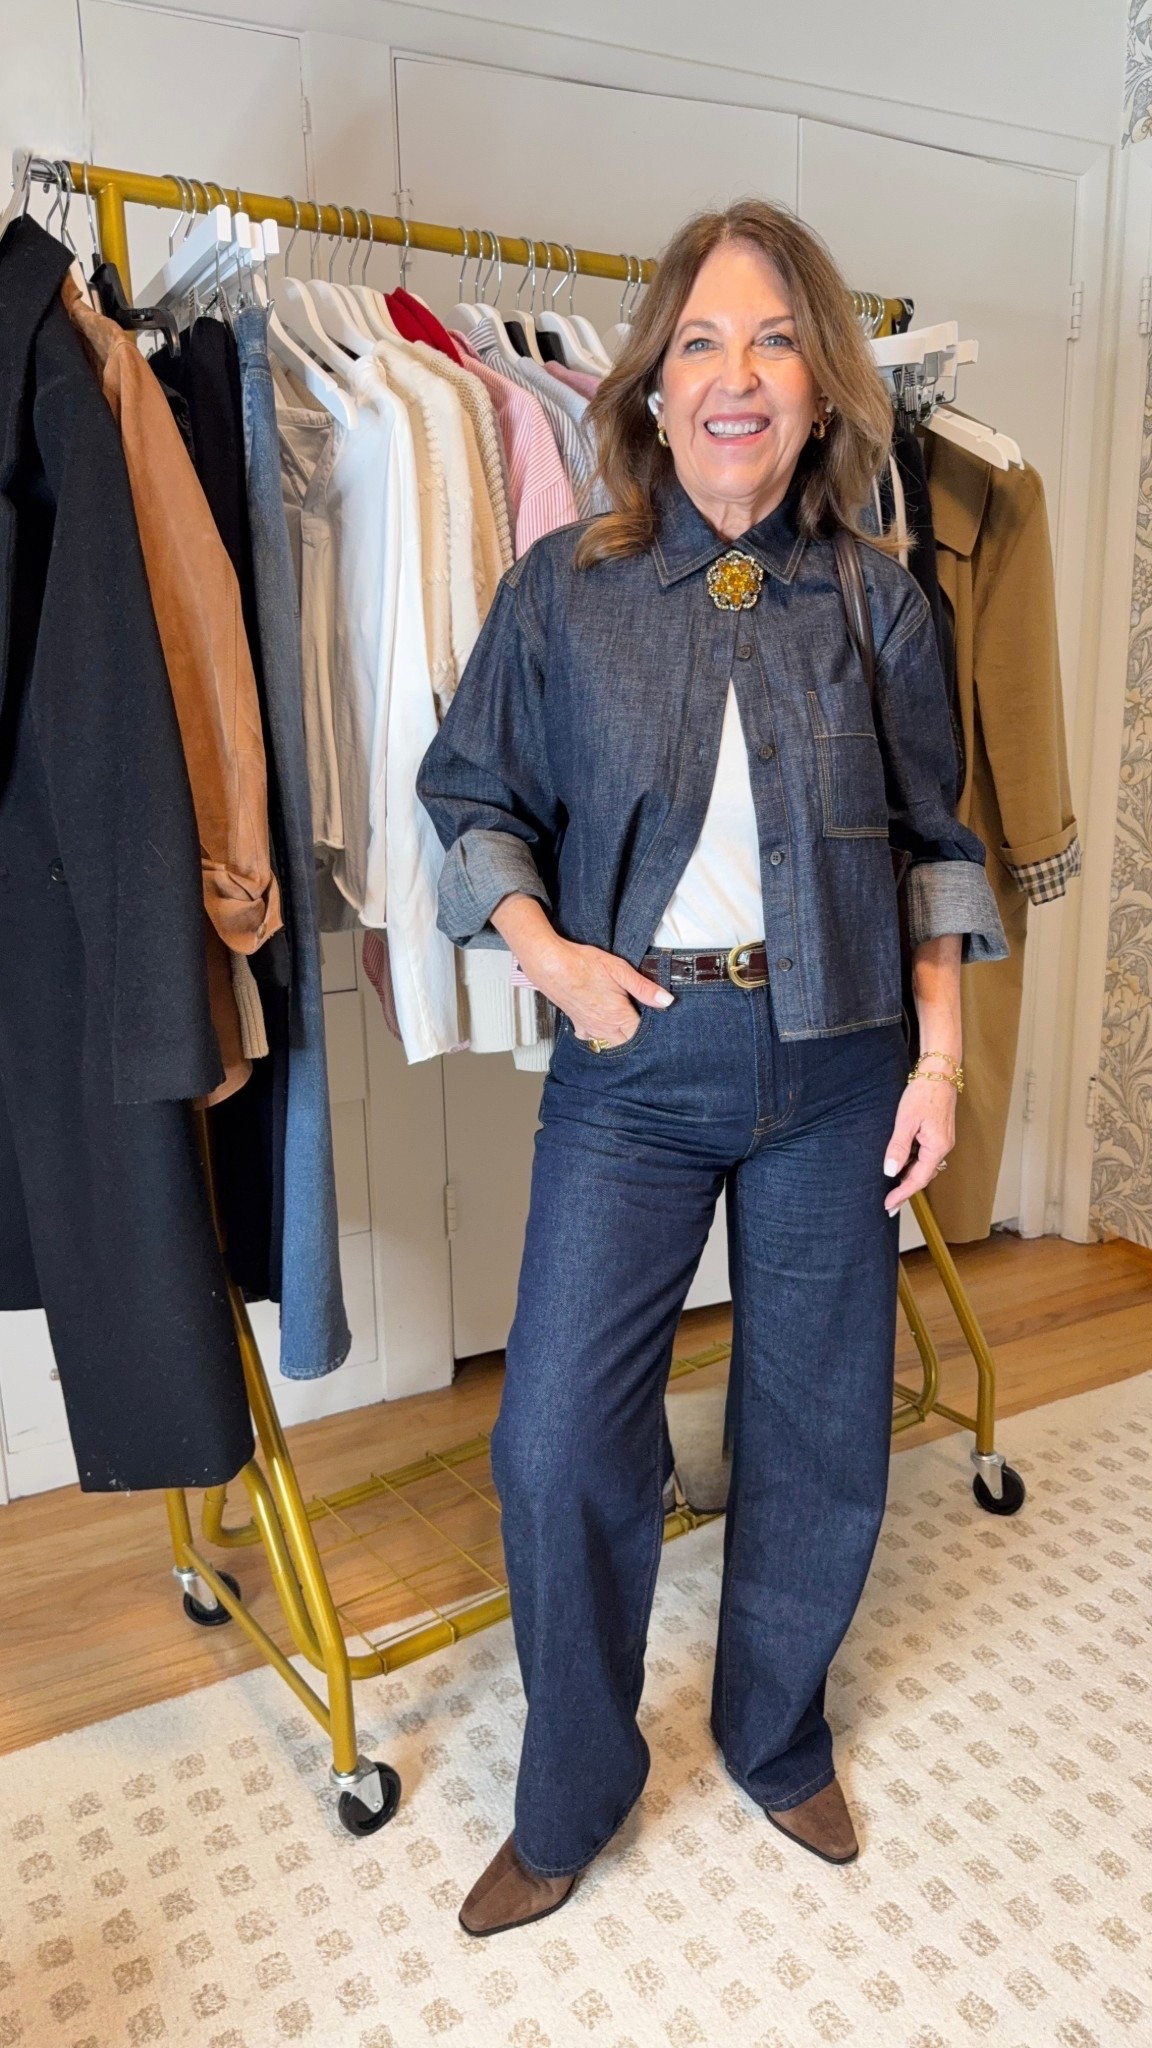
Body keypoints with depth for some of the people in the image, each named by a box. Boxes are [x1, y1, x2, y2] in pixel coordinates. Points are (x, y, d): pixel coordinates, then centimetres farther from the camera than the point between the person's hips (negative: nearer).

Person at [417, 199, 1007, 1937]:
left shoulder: (879, 602, 3)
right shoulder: (563, 588, 1)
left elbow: (936, 844, 7)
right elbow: (475, 797, 6)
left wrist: (939, 1055, 0)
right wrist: (551, 951, -10)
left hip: (835, 1065, 2)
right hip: (635, 1058, -1)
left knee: (821, 1432, 12)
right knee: (558, 1440, -1)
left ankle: (777, 1738, 41)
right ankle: (570, 1795, 27)